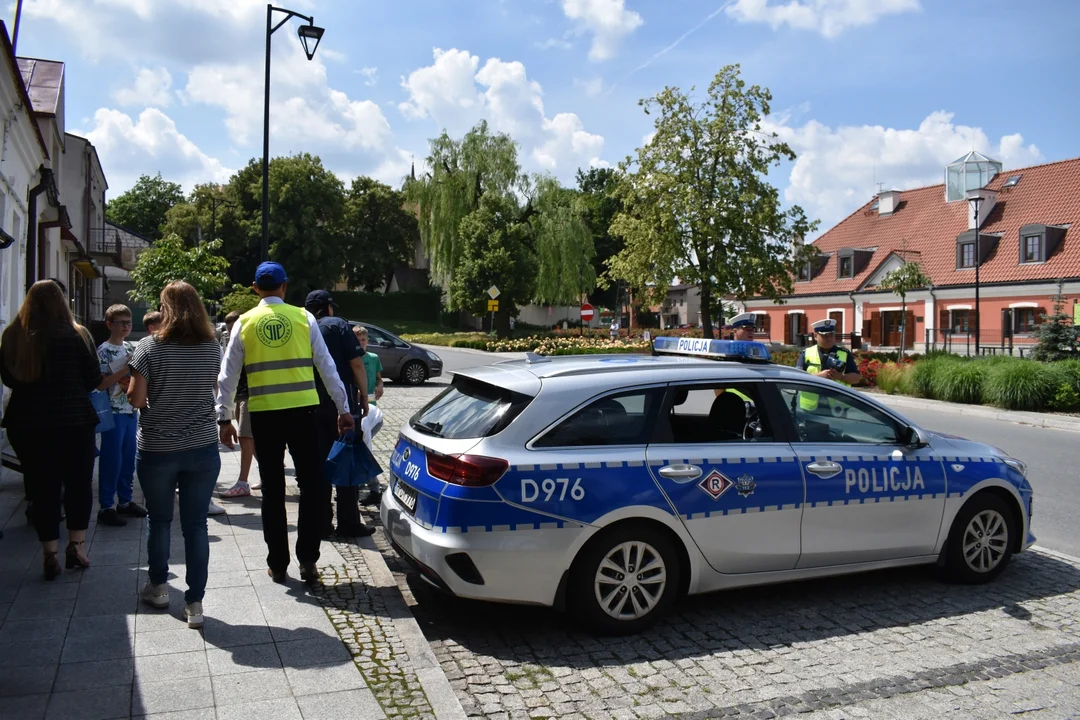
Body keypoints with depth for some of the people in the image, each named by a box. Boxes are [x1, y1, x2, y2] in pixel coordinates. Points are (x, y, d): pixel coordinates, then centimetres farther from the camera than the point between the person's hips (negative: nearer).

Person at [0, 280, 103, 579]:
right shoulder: (76, 334, -9)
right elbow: (95, 381, -1)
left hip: (25, 423, 3)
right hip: (73, 422, -2)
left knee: (42, 488, 10)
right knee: (79, 484, 14)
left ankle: (50, 556, 13)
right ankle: (76, 546, 17)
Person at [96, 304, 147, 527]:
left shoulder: (132, 348, 12)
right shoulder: (103, 350, -8)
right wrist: (125, 370, -20)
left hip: (131, 410, 7)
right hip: (113, 412, -7)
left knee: (128, 458, 13)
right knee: (111, 460, -2)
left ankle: (125, 501, 23)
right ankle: (106, 507, 6)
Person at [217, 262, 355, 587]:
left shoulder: (244, 323, 4)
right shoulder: (303, 317, 2)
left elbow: (228, 375, 5)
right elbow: (326, 366, 2)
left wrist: (224, 417, 13)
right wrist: (343, 408, 7)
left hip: (264, 414, 1)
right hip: (302, 411, -1)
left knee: (273, 490, 11)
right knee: (310, 485, 9)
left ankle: (277, 565, 19)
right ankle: (308, 560, 6)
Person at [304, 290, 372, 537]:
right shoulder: (337, 325, -2)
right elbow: (356, 363, -10)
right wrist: (364, 397, -2)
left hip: (312, 405, 5)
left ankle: (321, 522, 13)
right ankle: (348, 523, 5)